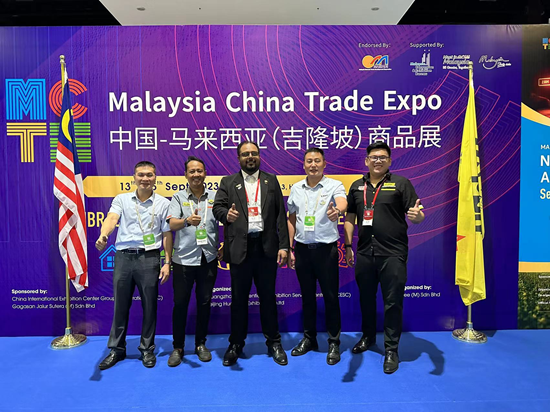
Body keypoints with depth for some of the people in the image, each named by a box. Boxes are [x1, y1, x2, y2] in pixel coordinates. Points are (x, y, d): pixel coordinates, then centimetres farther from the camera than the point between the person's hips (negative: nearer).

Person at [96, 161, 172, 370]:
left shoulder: (163, 203, 4)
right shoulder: (121, 199, 6)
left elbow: (167, 234, 4)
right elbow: (111, 219, -12)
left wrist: (167, 263, -1)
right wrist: (103, 236, -34)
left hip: (149, 258, -1)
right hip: (123, 257, 1)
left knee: (149, 305, 7)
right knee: (120, 305, 11)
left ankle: (147, 349, 24)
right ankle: (117, 349, 27)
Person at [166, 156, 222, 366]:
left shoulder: (215, 197, 5)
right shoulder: (178, 197, 1)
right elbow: (172, 224, -12)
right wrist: (187, 221, -34)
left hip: (208, 258, 1)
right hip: (184, 258, -1)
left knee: (204, 302, 11)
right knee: (180, 303, 6)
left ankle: (201, 344, 27)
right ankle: (178, 347, 22)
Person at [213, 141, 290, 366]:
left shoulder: (271, 180, 10)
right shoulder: (228, 182, 10)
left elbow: (280, 214, 5)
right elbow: (218, 207, -1)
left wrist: (283, 245, -2)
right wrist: (226, 214, -26)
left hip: (267, 246, 1)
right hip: (240, 247, 0)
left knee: (268, 296, 10)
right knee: (239, 298, 9)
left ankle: (274, 342, 24)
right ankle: (236, 344, 24)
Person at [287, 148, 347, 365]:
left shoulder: (334, 185, -6)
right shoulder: (296, 189, 6)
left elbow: (343, 202, -29)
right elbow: (291, 220, 11)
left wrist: (336, 211, -53)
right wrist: (289, 249, 7)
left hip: (326, 249, -3)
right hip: (302, 249, 4)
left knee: (331, 296, 5)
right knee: (307, 296, 14)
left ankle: (334, 343, 21)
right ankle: (309, 338, 30)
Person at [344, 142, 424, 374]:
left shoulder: (400, 183, -1)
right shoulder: (357, 186, 10)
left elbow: (415, 215, -5)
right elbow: (350, 218, 13)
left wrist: (418, 215, -28)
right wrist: (348, 245, 8)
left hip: (393, 253, -4)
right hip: (364, 252, 4)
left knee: (393, 302, 4)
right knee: (366, 298, 17)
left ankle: (391, 349, 19)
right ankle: (368, 337, 38)